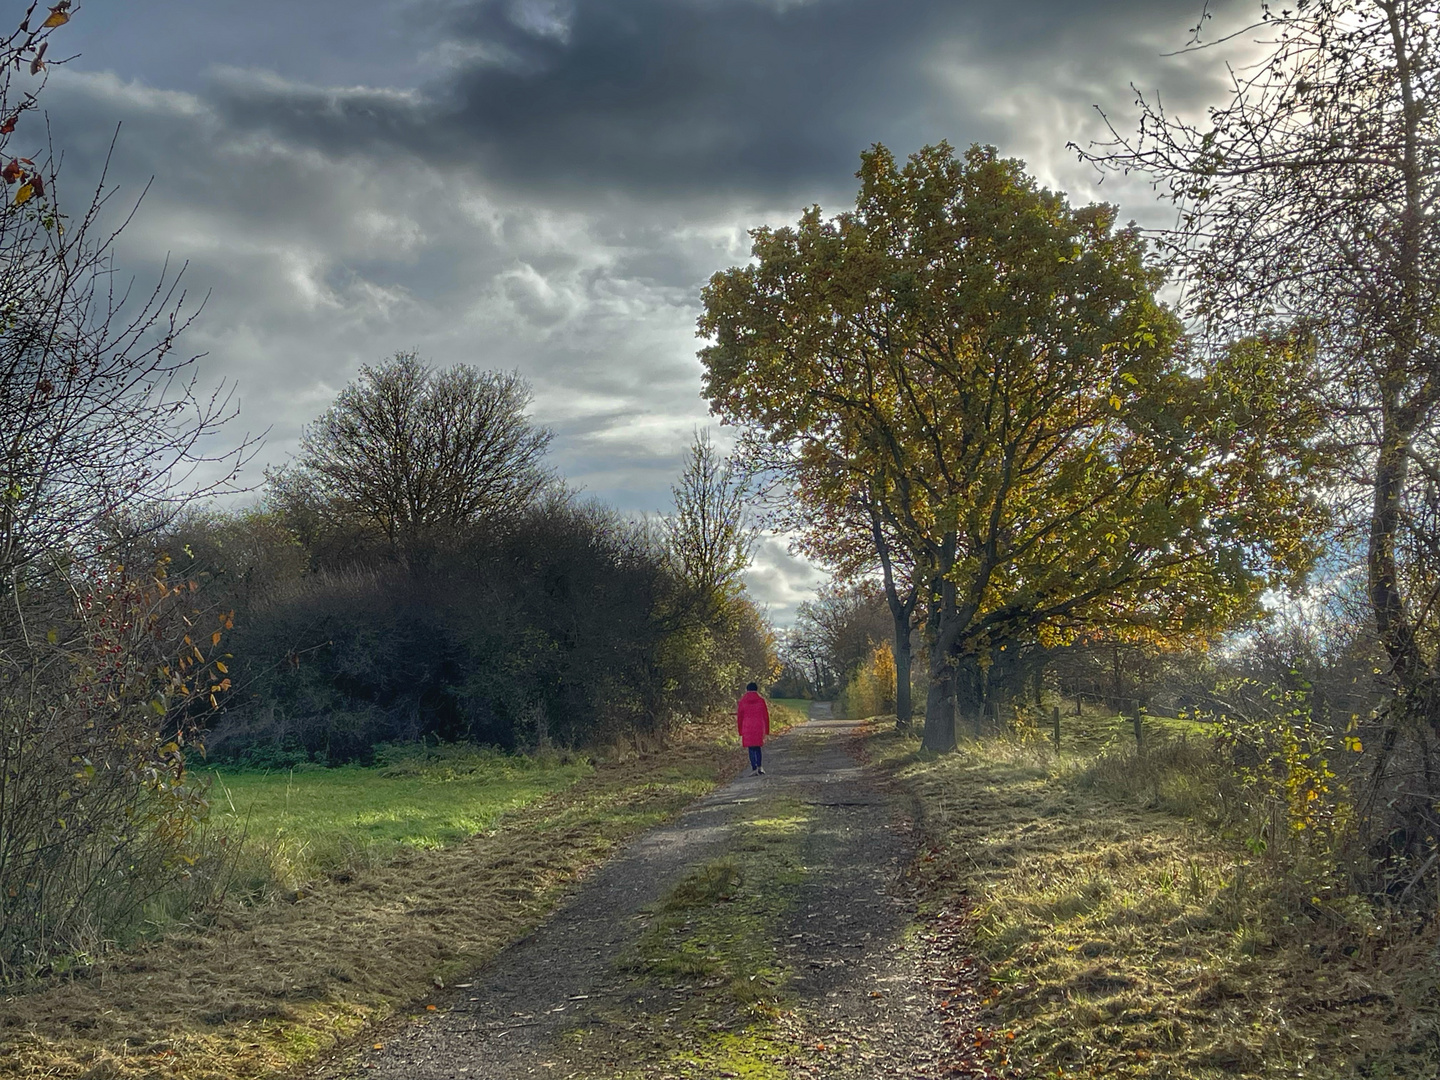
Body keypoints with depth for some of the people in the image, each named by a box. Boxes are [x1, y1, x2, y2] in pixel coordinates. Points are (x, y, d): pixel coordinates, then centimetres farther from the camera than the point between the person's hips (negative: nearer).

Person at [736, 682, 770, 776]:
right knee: (758, 747, 15)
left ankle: (754, 768, -4)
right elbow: (766, 716, 3)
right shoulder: (761, 700, 1)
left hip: (747, 728, -1)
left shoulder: (742, 701, 0)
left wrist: (740, 732, 11)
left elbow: (740, 717, 3)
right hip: (759, 728, 1)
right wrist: (766, 731, 10)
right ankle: (759, 767, 10)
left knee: (751, 748, 3)